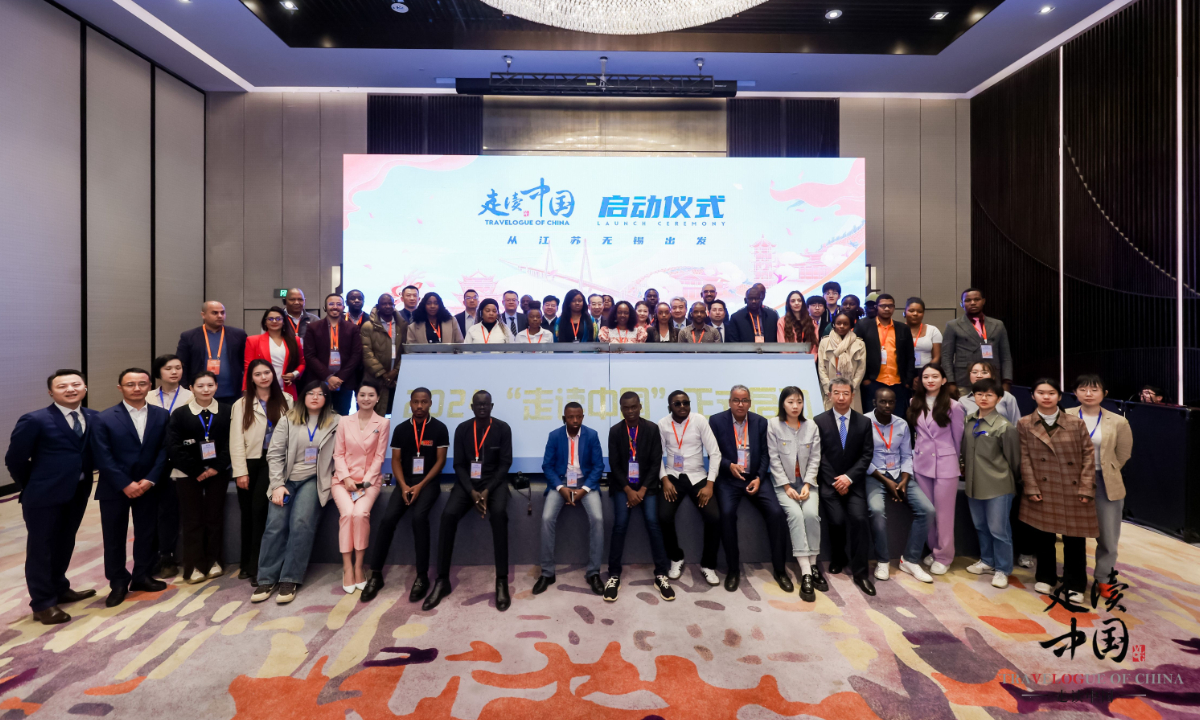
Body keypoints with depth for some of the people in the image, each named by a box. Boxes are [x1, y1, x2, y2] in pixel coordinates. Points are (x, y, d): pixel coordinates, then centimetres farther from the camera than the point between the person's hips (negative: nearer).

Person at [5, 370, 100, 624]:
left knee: (65, 544, 20)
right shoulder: (34, 420, -12)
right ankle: (43, 603, 17)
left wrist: (85, 478, 4)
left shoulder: (95, 418, 1)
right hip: (45, 494, -5)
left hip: (78, 492, 5)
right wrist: (32, 486, 2)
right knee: (41, 548, 6)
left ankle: (59, 589, 37)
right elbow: (15, 460, -6)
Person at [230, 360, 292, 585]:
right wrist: (240, 471, -7)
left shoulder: (286, 401, 8)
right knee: (247, 513, 6)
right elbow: (236, 439, 1)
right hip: (249, 462, 1)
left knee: (259, 509, -13)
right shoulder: (241, 404, 7)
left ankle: (255, 565, -4)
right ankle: (246, 564, 20)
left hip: (273, 461, -1)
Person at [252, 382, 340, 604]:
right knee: (275, 525, -14)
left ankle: (290, 580, -11)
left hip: (313, 480, -2)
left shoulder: (335, 422, 2)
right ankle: (267, 579, -1)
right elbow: (274, 454, 2)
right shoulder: (288, 420, 6)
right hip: (286, 478, 2)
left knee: (301, 523, -20)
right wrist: (277, 485, -6)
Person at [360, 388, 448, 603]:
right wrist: (403, 486, -9)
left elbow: (440, 461, -4)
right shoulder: (401, 429, 8)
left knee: (419, 517, -28)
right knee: (387, 518, -19)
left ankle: (422, 576, -17)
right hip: (406, 482, 3)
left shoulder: (439, 428, -2)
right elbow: (396, 461, 7)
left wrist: (421, 486, -13)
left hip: (429, 482, -3)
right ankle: (376, 574, -5)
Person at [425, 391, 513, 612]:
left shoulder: (502, 428, -3)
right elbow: (458, 465, 0)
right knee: (448, 514, -26)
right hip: (467, 482, 2)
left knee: (499, 513, -33)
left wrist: (487, 491, -18)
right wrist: (472, 492, -15)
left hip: (494, 482, -2)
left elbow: (505, 463, -5)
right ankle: (442, 580, -12)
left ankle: (502, 580, -23)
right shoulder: (462, 429, 3)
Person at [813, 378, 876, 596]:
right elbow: (819, 455, -2)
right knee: (837, 520, -15)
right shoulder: (819, 421, -1)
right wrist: (836, 481, -9)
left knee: (859, 519, -18)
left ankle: (860, 571, -3)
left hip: (854, 481, 1)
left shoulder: (864, 422, 5)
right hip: (829, 481, -1)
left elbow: (867, 455, 0)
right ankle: (837, 559, 16)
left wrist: (848, 477, -12)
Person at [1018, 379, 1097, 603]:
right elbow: (1024, 458, -1)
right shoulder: (1025, 424, 1)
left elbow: (1088, 455, 0)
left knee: (1074, 539, 5)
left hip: (1073, 491, 0)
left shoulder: (1076, 423, 0)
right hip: (1042, 490, 0)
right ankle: (1045, 577, 28)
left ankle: (1075, 585, 21)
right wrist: (1031, 488, -7)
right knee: (1043, 536, 9)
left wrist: (1086, 488, -6)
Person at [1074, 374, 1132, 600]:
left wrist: (1105, 473, 10)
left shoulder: (1117, 422, -2)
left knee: (1108, 537, 7)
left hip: (1106, 484, 1)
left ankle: (1103, 579, 26)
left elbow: (1123, 455, 9)